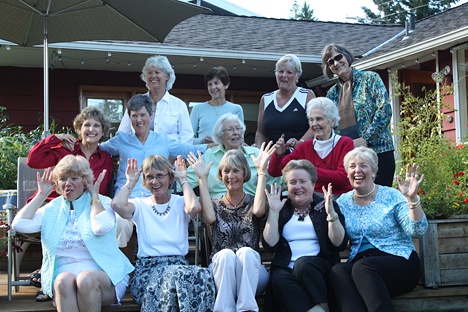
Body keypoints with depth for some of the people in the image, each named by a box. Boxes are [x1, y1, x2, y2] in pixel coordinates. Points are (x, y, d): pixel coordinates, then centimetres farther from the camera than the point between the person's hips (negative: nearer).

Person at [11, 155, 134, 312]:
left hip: (103, 274, -2)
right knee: (64, 280, -32)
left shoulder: (101, 202, 7)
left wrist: (94, 195, -3)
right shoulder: (52, 208, 15)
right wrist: (41, 195, 7)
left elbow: (101, 227, -17)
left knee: (86, 279, -34)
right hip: (63, 273, 2)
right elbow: (19, 224, 0)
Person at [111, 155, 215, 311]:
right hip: (147, 268, -1)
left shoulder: (180, 203, 12)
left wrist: (183, 180, 2)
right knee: (177, 276, -35)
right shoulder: (140, 205, 12)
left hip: (178, 264, 1)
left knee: (203, 275, -34)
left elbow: (195, 207, -14)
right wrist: (131, 182, 6)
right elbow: (117, 205, -11)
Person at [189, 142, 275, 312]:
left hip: (251, 273, 0)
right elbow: (209, 217, -11)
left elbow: (258, 210, -14)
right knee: (226, 254, -33)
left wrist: (262, 170, -12)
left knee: (245, 252, -33)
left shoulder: (252, 202, 12)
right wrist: (202, 177, -6)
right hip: (221, 270, 0)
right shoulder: (215, 205, 15)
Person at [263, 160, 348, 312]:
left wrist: (331, 213, -10)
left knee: (303, 263, -34)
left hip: (319, 268, -1)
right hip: (286, 268, 1)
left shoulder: (325, 206, 13)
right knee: (279, 279, -32)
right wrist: (273, 212, -2)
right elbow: (270, 245, 3)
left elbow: (339, 244, 1)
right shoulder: (282, 209, 17)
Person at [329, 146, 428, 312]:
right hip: (358, 263, 3)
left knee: (362, 267, -34)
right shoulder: (343, 202, 13)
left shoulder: (392, 196, 2)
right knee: (337, 271, -31)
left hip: (400, 261, -3)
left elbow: (418, 230, -10)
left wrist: (412, 199, -23)